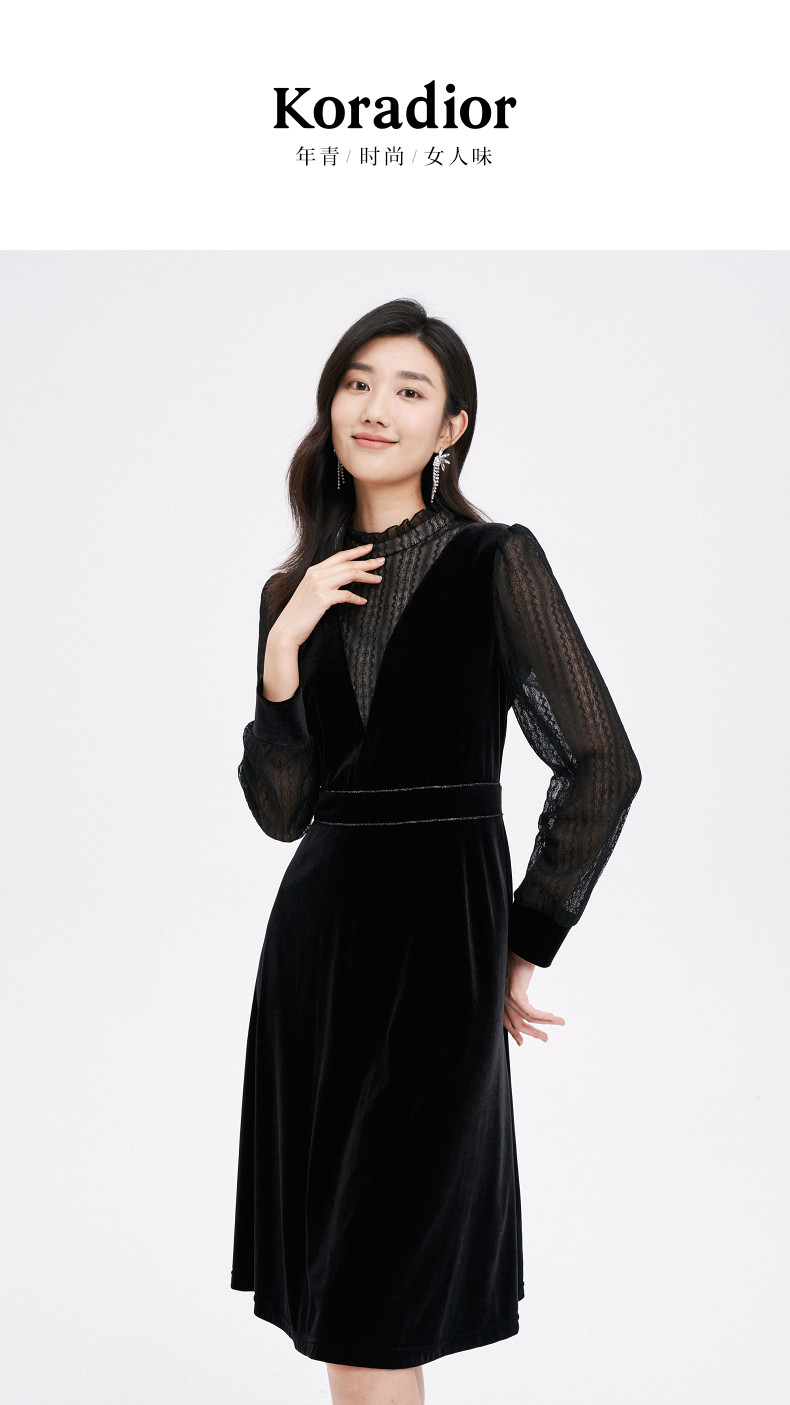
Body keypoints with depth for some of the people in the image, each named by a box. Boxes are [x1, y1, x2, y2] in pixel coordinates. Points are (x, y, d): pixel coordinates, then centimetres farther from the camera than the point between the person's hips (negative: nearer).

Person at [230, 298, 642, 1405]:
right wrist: (283, 650, -8)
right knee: (327, 1295, 12)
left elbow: (603, 766, -7)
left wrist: (525, 947, -4)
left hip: (439, 932, -5)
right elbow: (282, 809, 5)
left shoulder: (495, 563, -5)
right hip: (317, 928, 6)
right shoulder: (299, 591, 11)